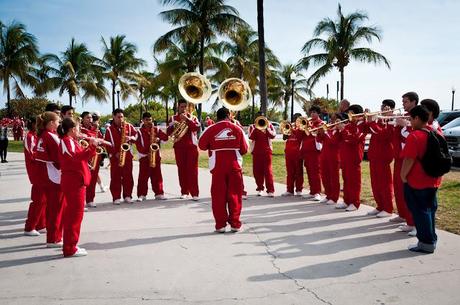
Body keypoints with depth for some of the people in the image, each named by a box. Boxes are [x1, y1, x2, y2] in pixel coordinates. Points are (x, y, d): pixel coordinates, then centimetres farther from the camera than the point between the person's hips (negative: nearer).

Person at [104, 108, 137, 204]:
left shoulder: (129, 126, 7)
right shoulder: (109, 129, 0)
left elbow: (136, 135, 6)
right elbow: (107, 144, -4)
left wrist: (130, 138, -15)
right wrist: (115, 153, -13)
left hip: (127, 155, 2)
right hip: (115, 157, -2)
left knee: (128, 176, 5)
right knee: (115, 177, 0)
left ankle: (127, 196, 14)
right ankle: (116, 197, 6)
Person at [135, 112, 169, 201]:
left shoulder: (157, 129, 10)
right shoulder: (139, 132, 2)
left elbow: (166, 137, 1)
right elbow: (138, 145, -6)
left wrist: (158, 138, -18)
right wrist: (147, 152, -17)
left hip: (156, 156, 2)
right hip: (144, 157, -2)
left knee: (157, 175, 6)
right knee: (143, 176, -2)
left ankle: (159, 194, 11)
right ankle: (141, 195, 4)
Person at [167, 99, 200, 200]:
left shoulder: (192, 117, 9)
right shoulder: (173, 118, 11)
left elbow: (197, 127, -10)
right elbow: (168, 133, 2)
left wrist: (187, 119, -18)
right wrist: (173, 125, -17)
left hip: (191, 146, -2)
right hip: (179, 146, 2)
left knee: (192, 169, -6)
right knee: (181, 169, 4)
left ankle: (194, 193, -8)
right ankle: (184, 192, 12)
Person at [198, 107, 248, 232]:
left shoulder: (211, 130, -3)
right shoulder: (237, 129, 1)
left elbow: (202, 145, 3)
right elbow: (244, 149, 2)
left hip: (218, 167, -1)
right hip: (235, 166, 1)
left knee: (218, 195, 6)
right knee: (234, 195, 8)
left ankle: (220, 224, 7)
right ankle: (235, 224, 10)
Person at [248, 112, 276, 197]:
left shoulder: (269, 125, 10)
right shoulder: (252, 126, 9)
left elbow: (273, 135, -6)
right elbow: (251, 137, -8)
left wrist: (267, 127, -15)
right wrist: (255, 128, -15)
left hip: (267, 151, -1)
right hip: (256, 151, 1)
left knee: (268, 170, -7)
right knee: (257, 170, 3)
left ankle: (270, 190, -9)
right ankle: (259, 189, 17)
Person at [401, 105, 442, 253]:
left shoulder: (414, 136, -17)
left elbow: (409, 159, -22)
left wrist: (403, 176, -10)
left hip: (416, 181, -7)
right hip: (433, 180, 8)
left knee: (420, 211, 1)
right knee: (429, 210, 16)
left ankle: (426, 243, 6)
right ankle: (431, 239, 24)